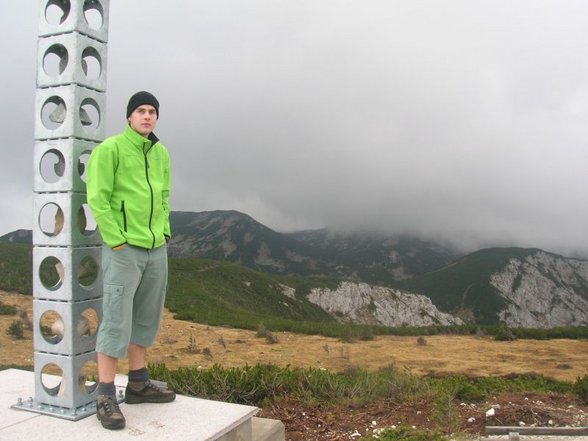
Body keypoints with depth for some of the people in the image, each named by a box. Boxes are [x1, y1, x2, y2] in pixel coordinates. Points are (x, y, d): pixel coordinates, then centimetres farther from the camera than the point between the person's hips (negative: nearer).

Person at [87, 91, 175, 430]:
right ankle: (106, 397, 4)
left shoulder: (161, 152, 13)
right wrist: (118, 242, -15)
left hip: (156, 249, 7)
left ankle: (138, 384, 27)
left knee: (147, 318, 14)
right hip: (124, 249, -7)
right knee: (117, 321, -6)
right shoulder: (109, 149, -7)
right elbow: (98, 199, -11)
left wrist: (164, 234, 8)